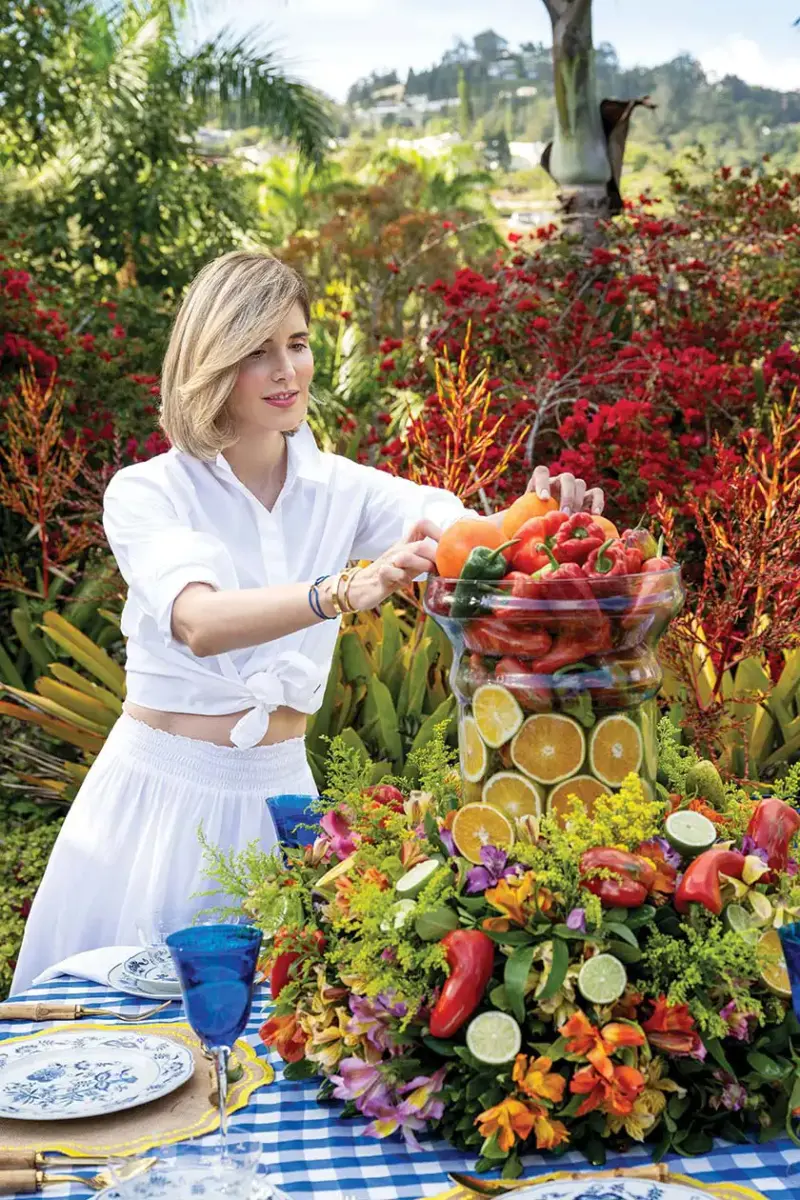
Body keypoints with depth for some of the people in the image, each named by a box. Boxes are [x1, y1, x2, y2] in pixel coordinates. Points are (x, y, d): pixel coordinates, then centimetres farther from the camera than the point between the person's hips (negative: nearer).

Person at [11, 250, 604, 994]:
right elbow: (198, 622, -29)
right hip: (163, 790, -2)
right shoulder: (146, 492, -10)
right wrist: (345, 591, -45)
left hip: (277, 791, 3)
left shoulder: (340, 488, 0)